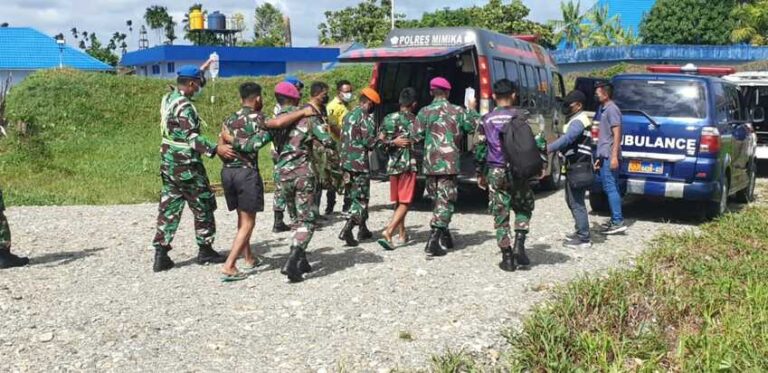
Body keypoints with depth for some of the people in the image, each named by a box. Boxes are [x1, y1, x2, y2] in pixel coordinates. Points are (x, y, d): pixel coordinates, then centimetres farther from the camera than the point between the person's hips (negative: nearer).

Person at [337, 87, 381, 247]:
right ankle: (347, 230, -17)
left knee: (355, 196, 17)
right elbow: (369, 142, -17)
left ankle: (363, 229, 26)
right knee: (361, 199, -3)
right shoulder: (365, 117, -11)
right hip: (359, 163, -8)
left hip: (346, 161, 8)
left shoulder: (348, 116, 15)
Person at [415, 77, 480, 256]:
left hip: (430, 163, 3)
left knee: (438, 198, 18)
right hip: (449, 163, -3)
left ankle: (444, 237, 27)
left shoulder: (425, 112, 0)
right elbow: (474, 127, 12)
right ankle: (434, 240, -11)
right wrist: (472, 109, 27)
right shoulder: (458, 111, -1)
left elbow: (416, 137, 1)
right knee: (445, 200, -1)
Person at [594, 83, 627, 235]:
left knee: (611, 188, -11)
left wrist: (614, 156, -23)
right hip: (605, 155, 10)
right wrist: (600, 157, 21)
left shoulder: (612, 109, -11)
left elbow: (617, 134, -17)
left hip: (609, 155, -10)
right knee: (610, 188, 12)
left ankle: (618, 222, -11)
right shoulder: (603, 109, 19)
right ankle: (615, 220, 17)